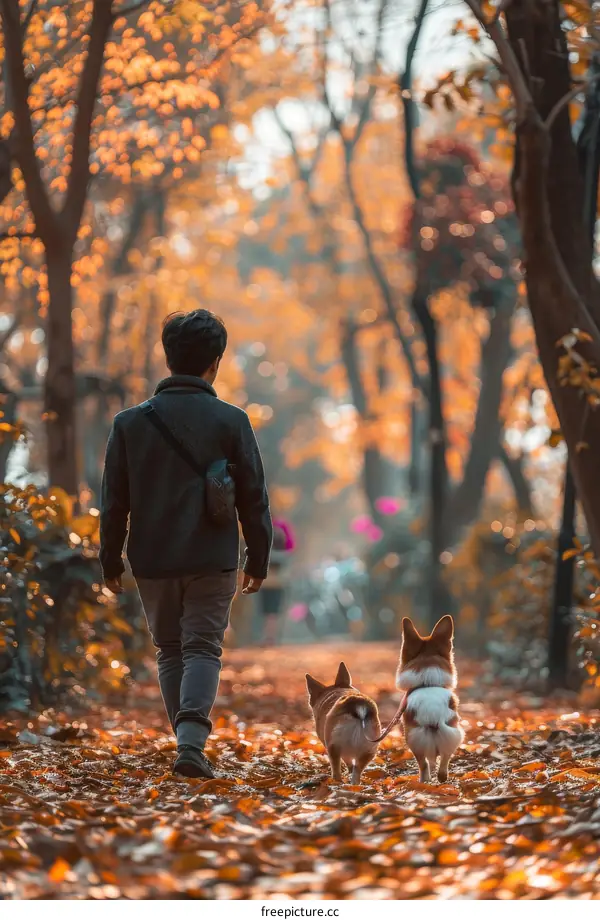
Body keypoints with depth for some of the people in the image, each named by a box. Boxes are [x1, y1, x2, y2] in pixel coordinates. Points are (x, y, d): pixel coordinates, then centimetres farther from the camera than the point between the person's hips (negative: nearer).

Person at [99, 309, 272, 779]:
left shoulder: (130, 422, 0)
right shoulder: (231, 421, -4)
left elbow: (114, 502, 4)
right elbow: (254, 498, -1)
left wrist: (111, 560, 13)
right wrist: (258, 560, 8)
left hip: (152, 562, 2)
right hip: (213, 562, -2)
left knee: (169, 651, 16)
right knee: (202, 649, 2)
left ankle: (191, 741, 17)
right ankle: (192, 743, -17)